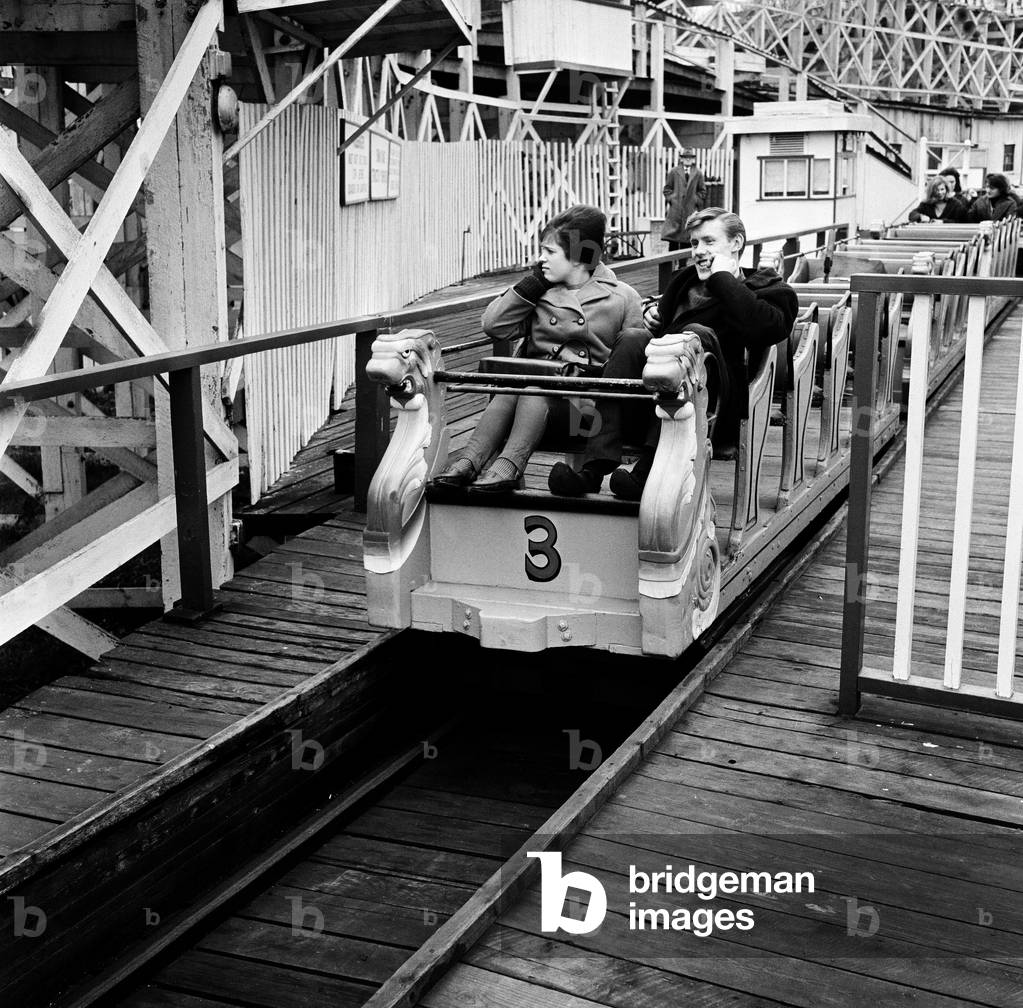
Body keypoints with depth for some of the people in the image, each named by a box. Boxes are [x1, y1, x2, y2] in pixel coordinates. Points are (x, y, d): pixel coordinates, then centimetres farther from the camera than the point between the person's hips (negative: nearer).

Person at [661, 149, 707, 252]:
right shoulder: (674, 172, 7)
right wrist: (671, 199, -2)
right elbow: (667, 188, 11)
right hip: (675, 209, 0)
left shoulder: (698, 174, 7)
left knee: (686, 239, 0)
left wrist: (696, 201, 0)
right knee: (672, 240, -5)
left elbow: (702, 191, 11)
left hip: (690, 211, 0)